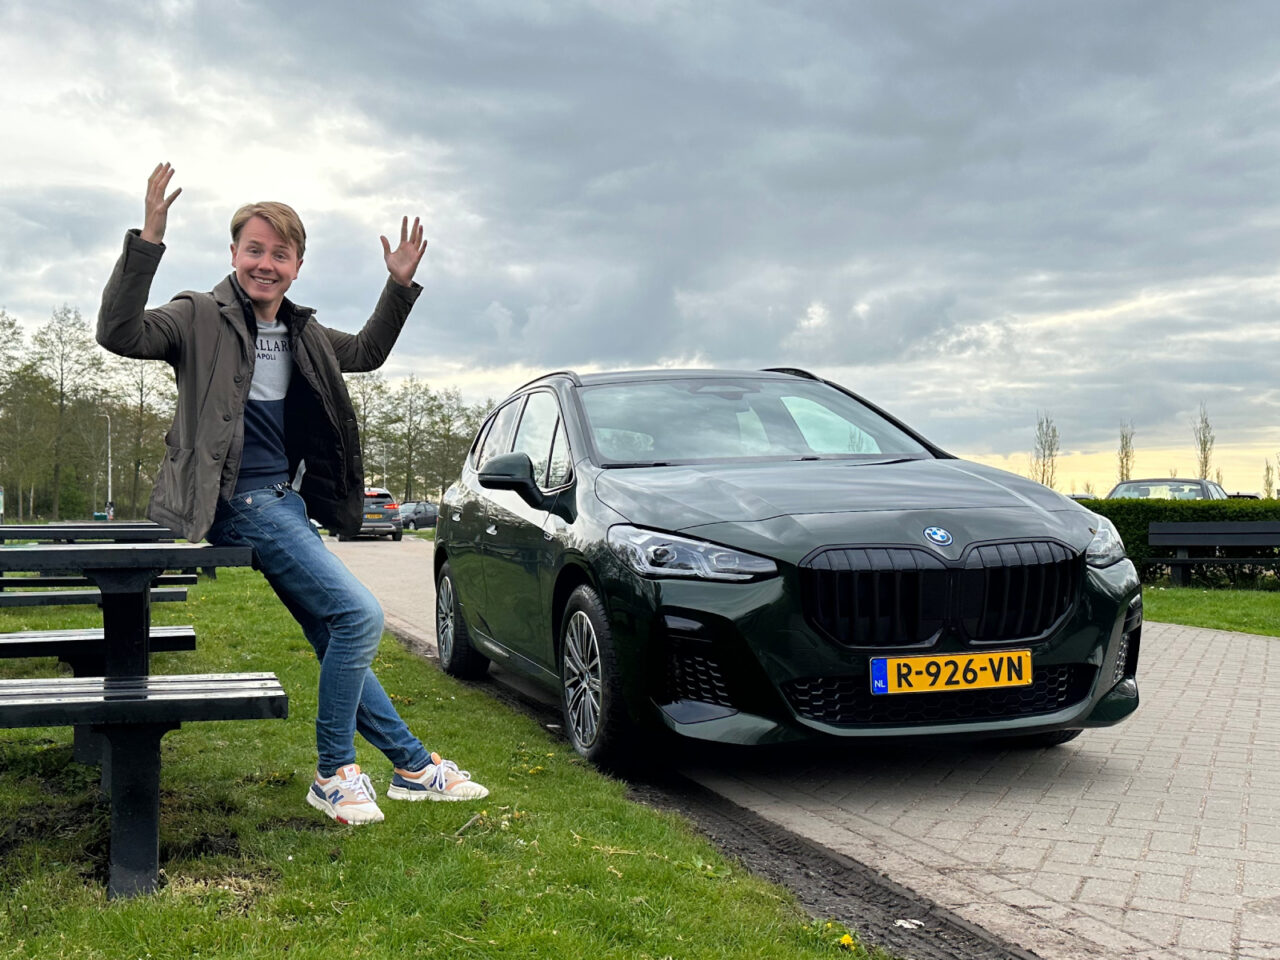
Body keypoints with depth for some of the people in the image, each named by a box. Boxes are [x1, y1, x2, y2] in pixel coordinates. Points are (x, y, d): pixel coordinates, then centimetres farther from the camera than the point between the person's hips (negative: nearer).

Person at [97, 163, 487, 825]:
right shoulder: (201, 318, -5)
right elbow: (119, 333, -21)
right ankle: (334, 774, -5)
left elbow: (366, 353, 31)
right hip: (241, 502, -8)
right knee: (359, 615, -18)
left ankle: (414, 767, 21)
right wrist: (147, 242, -31)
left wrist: (400, 285, 20)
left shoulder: (302, 335, 15)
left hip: (288, 500, 8)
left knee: (338, 640, 13)